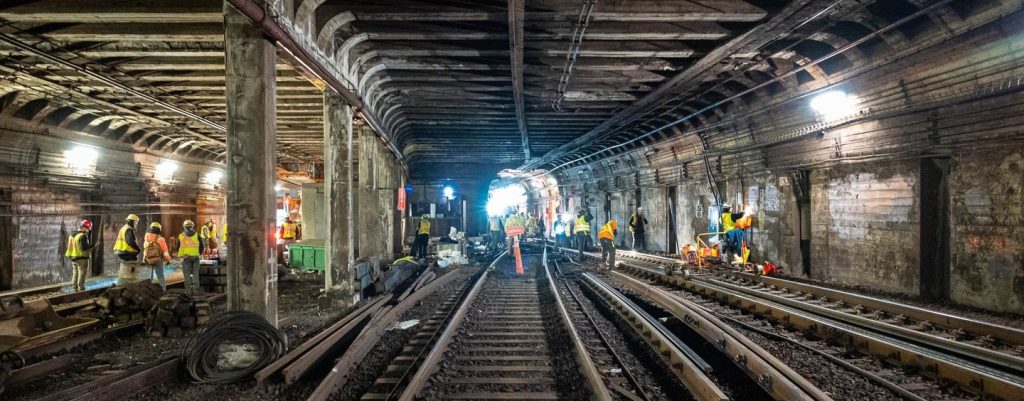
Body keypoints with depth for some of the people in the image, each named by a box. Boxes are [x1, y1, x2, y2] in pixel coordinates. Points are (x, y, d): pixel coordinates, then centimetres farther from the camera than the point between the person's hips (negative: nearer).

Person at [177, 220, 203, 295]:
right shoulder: (197, 235, 2)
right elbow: (201, 246, 7)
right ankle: (196, 290, 6)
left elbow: (178, 247, 11)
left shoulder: (180, 236, 3)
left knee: (187, 275, 4)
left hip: (185, 257, 0)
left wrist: (180, 255, 26)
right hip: (195, 257, 0)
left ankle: (188, 291, 3)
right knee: (195, 274, 7)